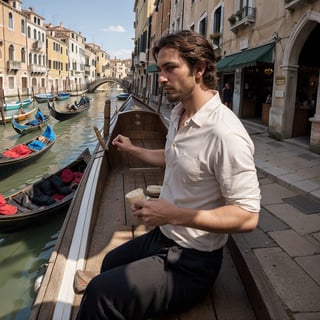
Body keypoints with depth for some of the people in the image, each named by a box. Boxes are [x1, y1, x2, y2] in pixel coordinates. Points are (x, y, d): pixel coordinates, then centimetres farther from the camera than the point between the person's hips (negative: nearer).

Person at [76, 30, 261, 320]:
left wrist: (174, 215, -33)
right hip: (163, 236, 9)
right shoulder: (178, 114, 1)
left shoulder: (224, 132, -30)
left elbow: (247, 216, -28)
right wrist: (133, 149, 27)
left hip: (190, 262, -9)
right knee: (110, 263, 26)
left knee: (101, 295, -16)